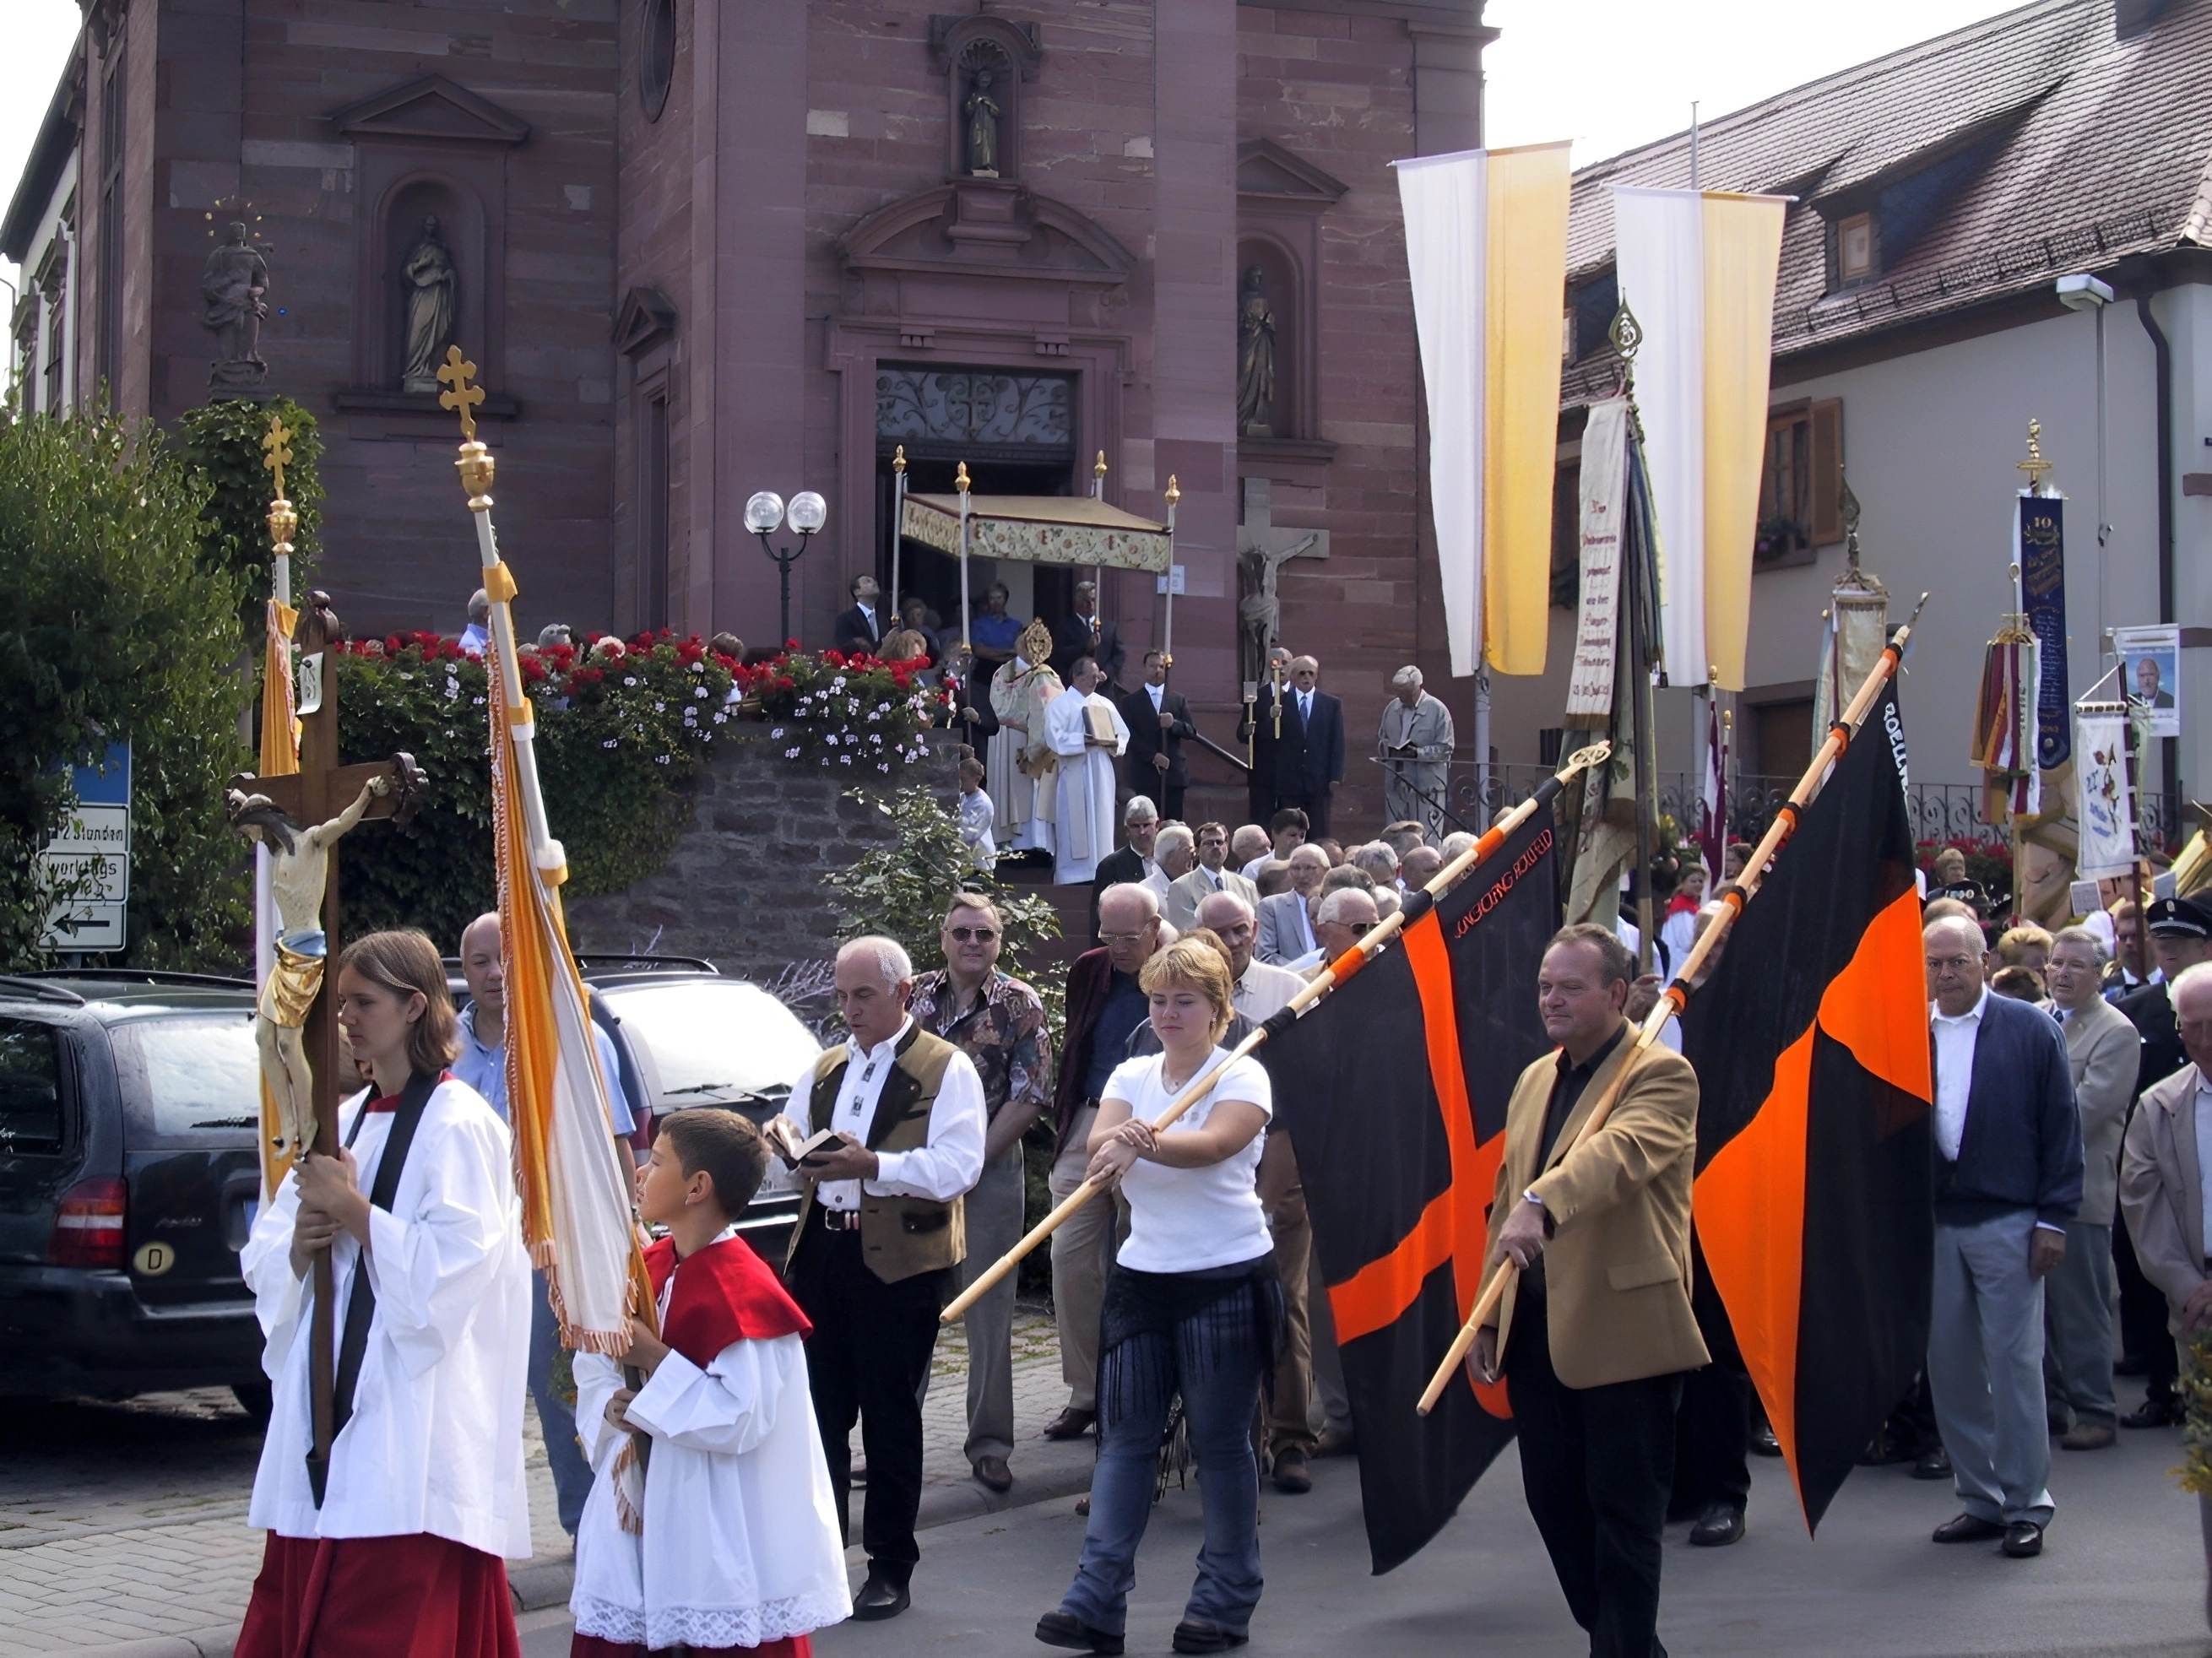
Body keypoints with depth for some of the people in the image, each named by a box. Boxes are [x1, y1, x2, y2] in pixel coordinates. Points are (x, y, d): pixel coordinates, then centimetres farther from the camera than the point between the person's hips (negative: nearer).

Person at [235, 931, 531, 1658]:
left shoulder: (458, 1127, -7)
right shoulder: (345, 1122, 16)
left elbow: (451, 1269, -17)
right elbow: (263, 1263, 16)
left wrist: (351, 1209, -15)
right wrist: (299, 1243, -5)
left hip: (411, 1428, -8)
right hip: (326, 1413, 8)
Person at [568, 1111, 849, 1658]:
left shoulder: (742, 1291, -18)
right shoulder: (645, 1269, 7)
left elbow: (744, 1420, -23)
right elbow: (594, 1363, 16)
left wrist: (655, 1360, -21)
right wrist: (612, 1406, -6)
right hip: (643, 1510, 8)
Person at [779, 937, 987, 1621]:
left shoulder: (946, 1070, -4)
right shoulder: (823, 1069, 17)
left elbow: (957, 1168, -15)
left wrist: (872, 1166, -26)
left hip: (900, 1262, -5)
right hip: (820, 1252, 5)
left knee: (891, 1417, 3)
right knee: (819, 1410, 8)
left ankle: (891, 1569, 13)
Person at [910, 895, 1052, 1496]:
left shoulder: (1021, 1005, -1)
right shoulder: (914, 996, 7)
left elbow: (1029, 1096, -6)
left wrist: (975, 1160, -11)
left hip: (991, 1170, -3)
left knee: (989, 1309, 1)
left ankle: (989, 1443, 7)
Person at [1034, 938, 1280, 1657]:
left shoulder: (1242, 1076, -5)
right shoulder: (1131, 1076, 10)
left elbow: (1215, 1141, -25)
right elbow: (1100, 1141, -8)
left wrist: (1146, 1142, -44)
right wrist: (1113, 1144, -33)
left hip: (1227, 1279, -5)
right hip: (1142, 1274, 5)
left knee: (1221, 1442, 1)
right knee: (1124, 1437, 2)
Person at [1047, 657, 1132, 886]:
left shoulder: (1105, 705, 14)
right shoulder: (1061, 704, -2)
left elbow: (1124, 736, 12)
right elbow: (1055, 738, -13)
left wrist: (1112, 742, -10)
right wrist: (1085, 741, -19)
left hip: (1101, 774, 5)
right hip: (1074, 775, -5)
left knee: (1101, 824, 5)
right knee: (1075, 825, -5)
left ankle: (1100, 872, 10)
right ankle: (1072, 874, -2)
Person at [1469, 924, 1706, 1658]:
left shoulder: (1662, 1076, -8)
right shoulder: (1534, 1079, 16)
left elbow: (1620, 1150, -29)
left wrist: (1541, 1202, -46)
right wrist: (1488, 1317, 15)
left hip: (1623, 1331, -8)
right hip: (1536, 1329, 8)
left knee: (1624, 1514, 0)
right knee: (1554, 1502, 13)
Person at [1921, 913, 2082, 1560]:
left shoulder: (2030, 1031, -2)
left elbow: (2061, 1128, -2)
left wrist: (2054, 1218, -7)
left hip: (2005, 1222, -3)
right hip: (1929, 1226, 4)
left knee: (2013, 1362, -1)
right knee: (1949, 1367, 7)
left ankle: (2026, 1505, 8)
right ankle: (1980, 1499, 17)